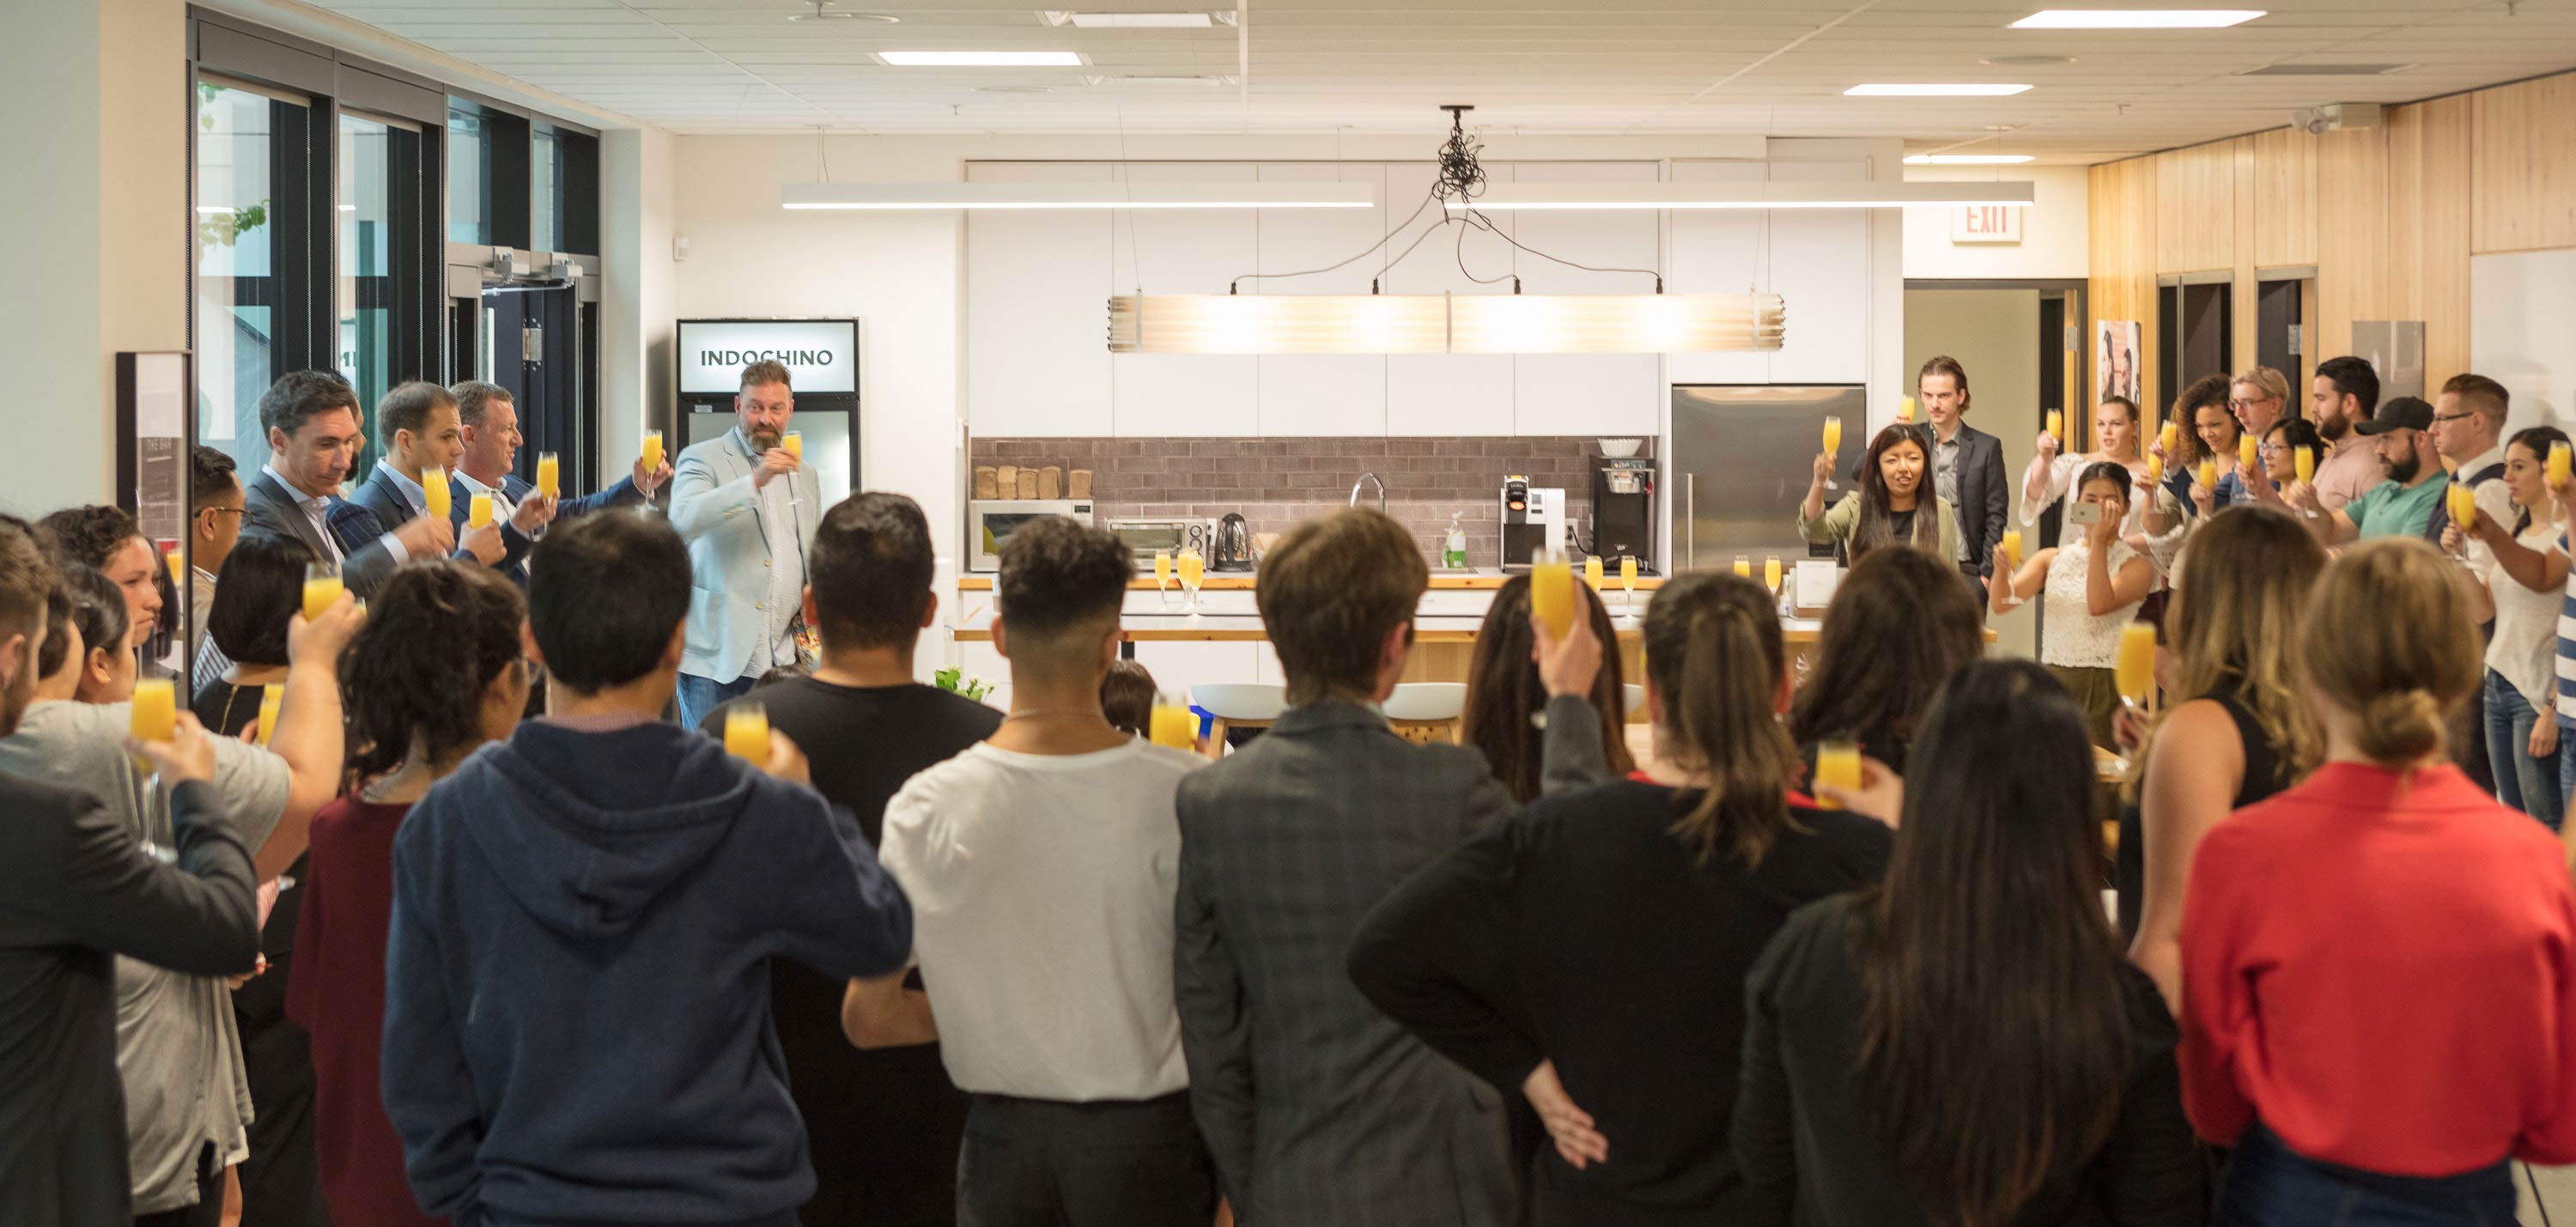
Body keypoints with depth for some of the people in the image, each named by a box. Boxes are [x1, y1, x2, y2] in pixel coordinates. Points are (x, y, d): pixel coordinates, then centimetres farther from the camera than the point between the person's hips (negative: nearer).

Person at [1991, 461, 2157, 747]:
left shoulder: (2136, 565, -1)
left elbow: (2099, 605, -20)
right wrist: (2001, 567, -23)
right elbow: (2002, 603, -3)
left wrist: (2100, 541, -17)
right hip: (2053, 683, 3)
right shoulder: (2052, 559, 10)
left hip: (2105, 688, -3)